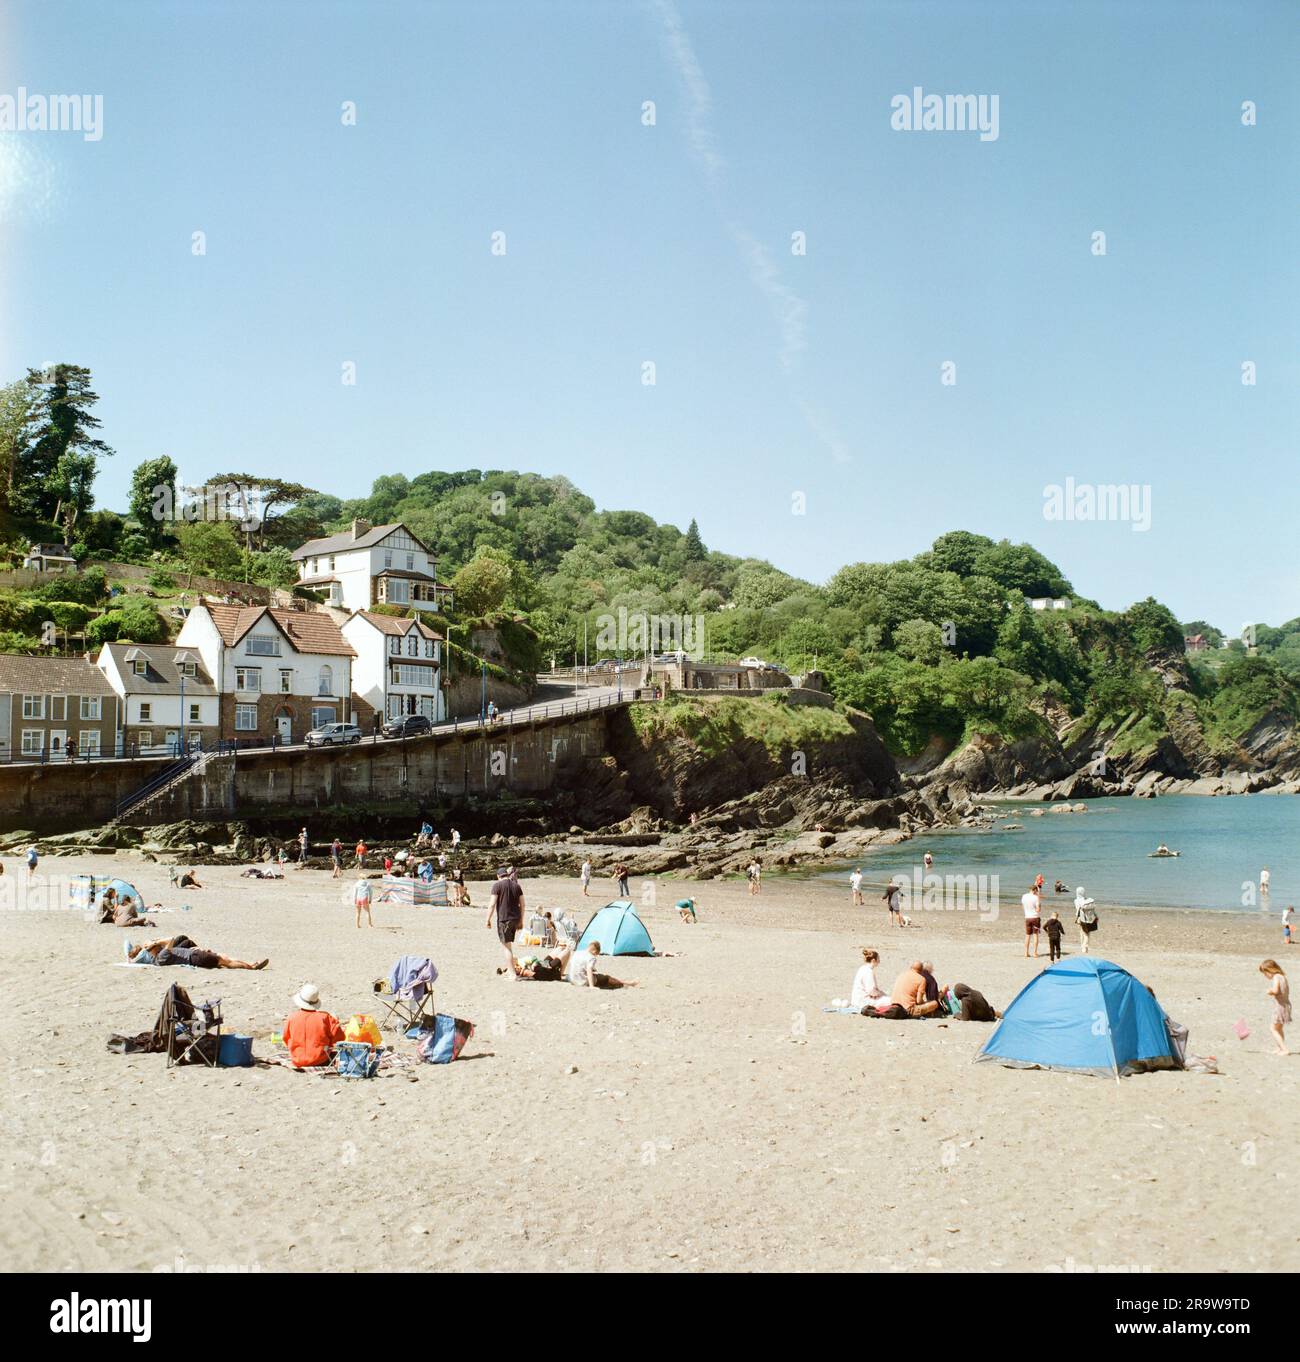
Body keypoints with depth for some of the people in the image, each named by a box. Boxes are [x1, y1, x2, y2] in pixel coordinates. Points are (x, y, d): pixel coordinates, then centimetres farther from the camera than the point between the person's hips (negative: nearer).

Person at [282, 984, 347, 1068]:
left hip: (297, 1062, 0)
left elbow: (286, 1039, 4)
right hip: (320, 1061, 0)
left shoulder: (291, 1018, -12)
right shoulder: (325, 1017, -16)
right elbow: (339, 1038, -11)